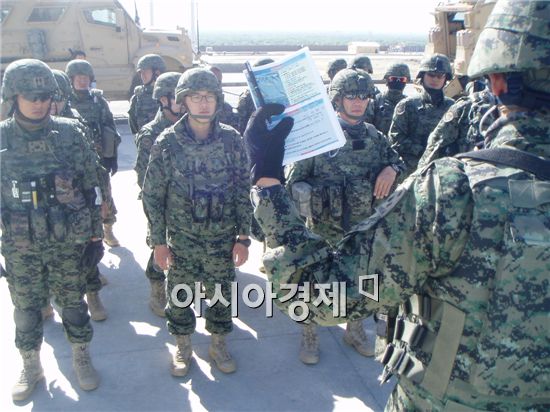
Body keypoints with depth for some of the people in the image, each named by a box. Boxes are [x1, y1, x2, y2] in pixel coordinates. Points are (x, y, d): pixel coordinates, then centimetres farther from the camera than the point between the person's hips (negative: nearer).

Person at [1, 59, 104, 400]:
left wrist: (96, 235, 1)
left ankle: (82, 360, 34)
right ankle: (31, 368, 35)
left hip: (68, 241, -1)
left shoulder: (68, 133, -5)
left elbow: (91, 188, 0)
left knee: (73, 302, 13)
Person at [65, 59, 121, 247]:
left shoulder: (99, 100, 3)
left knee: (105, 196, 8)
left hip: (100, 157, 1)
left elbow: (111, 129, 5)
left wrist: (113, 157, 2)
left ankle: (108, 230, 25)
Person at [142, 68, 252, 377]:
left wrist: (243, 237, -2)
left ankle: (219, 345, 38)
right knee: (180, 295, 13)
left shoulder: (232, 140, -7)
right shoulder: (167, 143, -10)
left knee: (222, 294, 14)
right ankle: (183, 348, 37)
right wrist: (159, 241, -4)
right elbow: (152, 195, -4)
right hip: (181, 240, -1)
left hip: (222, 239, 1)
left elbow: (242, 191, -1)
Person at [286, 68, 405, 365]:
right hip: (323, 229, -4)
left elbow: (398, 162, 16)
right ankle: (309, 336, 33)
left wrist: (392, 169, -6)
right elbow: (294, 181, -8)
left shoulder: (374, 136, 4)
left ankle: (355, 331, 43)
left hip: (364, 229, 4)